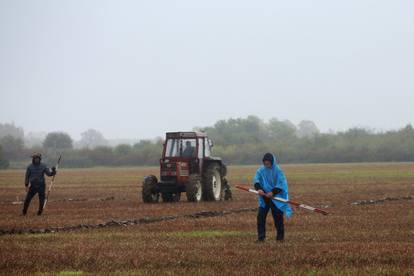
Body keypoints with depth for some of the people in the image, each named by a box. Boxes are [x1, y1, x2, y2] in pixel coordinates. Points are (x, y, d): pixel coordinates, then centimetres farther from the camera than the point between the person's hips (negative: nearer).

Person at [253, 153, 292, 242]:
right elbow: (256, 180, -9)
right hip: (264, 198, 3)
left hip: (276, 197, -3)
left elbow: (281, 184, -13)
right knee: (261, 216, -3)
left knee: (278, 217, 0)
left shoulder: (278, 170, -8)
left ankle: (280, 237, 13)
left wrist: (273, 192, -26)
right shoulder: (261, 170, 2)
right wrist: (258, 188, -28)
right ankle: (261, 237, 4)